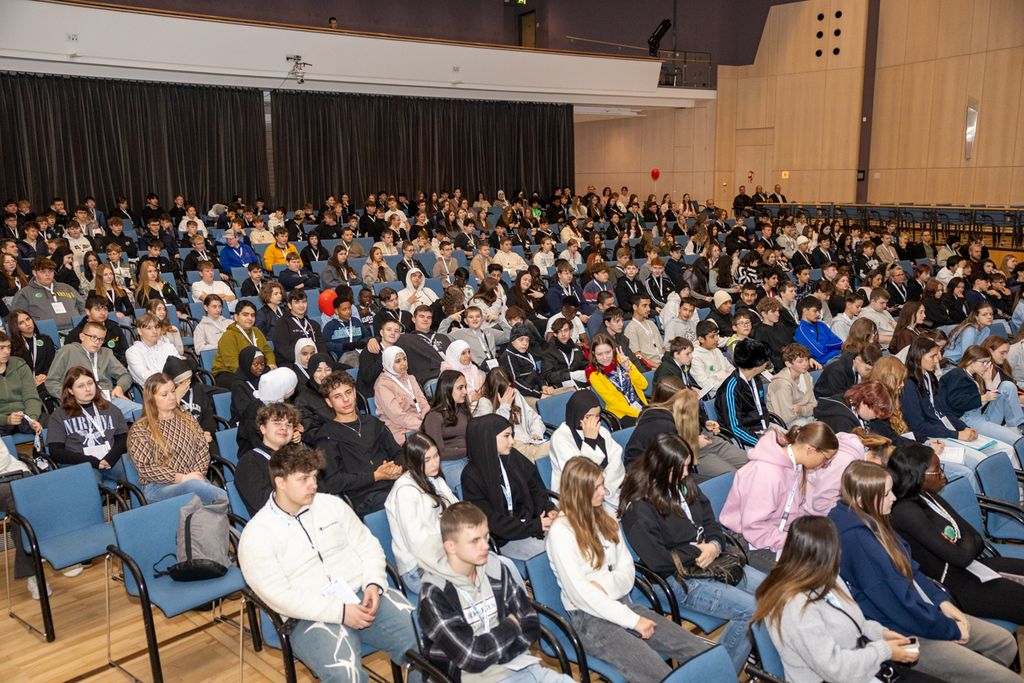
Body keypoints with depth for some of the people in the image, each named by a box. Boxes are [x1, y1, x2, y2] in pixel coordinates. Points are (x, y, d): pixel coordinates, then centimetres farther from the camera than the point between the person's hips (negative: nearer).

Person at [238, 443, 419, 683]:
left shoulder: (332, 504, 11)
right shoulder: (256, 535, -4)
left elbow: (368, 546, 14)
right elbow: (279, 596, -11)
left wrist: (374, 584, -7)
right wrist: (339, 612, -18)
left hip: (363, 594, 4)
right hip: (313, 616, -4)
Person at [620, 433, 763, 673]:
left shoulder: (684, 484, 6)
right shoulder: (638, 509, -18)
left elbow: (710, 521, 12)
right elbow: (657, 561, -19)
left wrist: (715, 545, -9)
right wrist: (697, 552, -11)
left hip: (713, 560, 8)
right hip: (679, 577, -8)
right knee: (751, 609, -20)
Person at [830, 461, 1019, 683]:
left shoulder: (872, 521, 4)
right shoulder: (855, 538, -28)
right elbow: (894, 602, -24)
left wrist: (941, 600, 1)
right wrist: (950, 629, -11)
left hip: (920, 611, 10)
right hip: (900, 634, -10)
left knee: (1006, 643, 15)